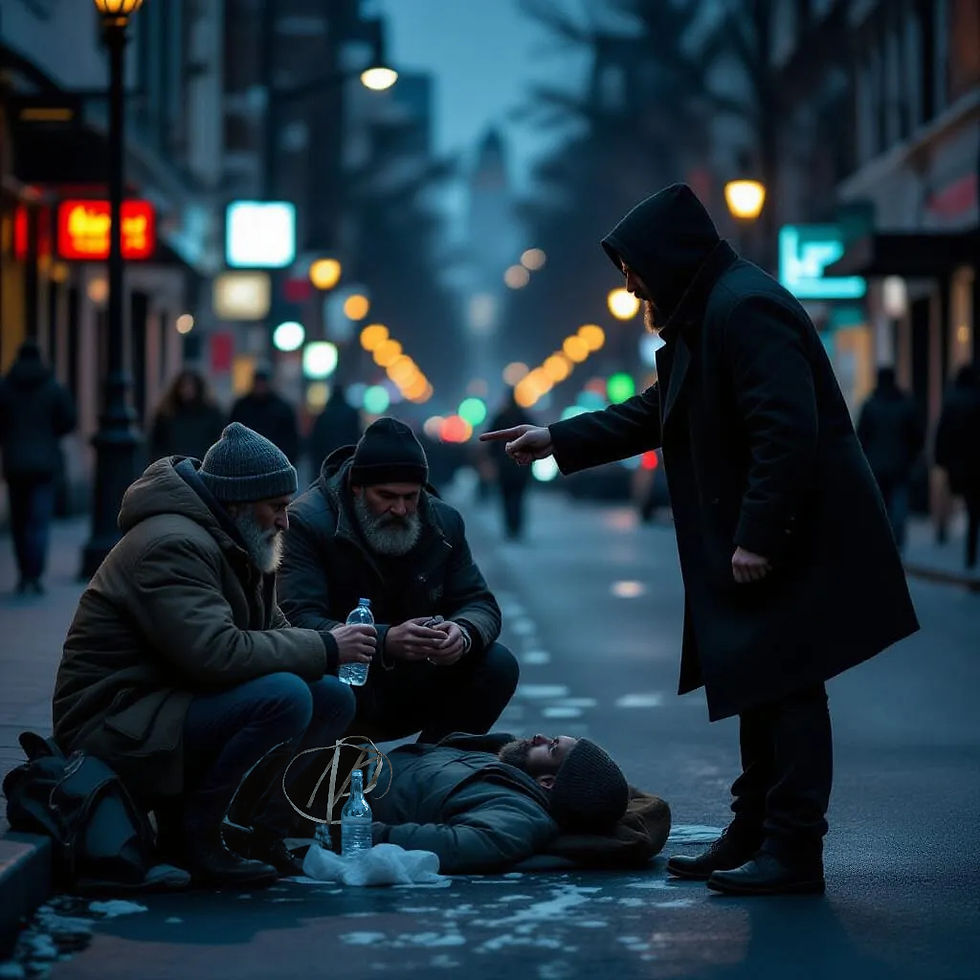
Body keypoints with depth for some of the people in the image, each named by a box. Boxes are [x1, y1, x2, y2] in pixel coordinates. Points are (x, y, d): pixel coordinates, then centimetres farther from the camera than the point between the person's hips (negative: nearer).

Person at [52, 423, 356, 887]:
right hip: (114, 732, -10)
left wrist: (323, 647, -6)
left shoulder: (234, 547, 13)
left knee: (333, 698, -2)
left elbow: (270, 631, 16)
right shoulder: (172, 545, -20)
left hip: (169, 708, 10)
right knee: (284, 697, -29)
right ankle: (192, 833, -15)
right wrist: (323, 648, -23)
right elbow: (218, 654, -32)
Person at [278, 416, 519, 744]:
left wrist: (464, 633, -25)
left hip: (409, 689, 5)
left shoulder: (443, 521, 2)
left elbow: (480, 604, 2)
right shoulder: (307, 521, -15)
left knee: (498, 665, -15)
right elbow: (298, 619, -26)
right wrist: (385, 641, -41)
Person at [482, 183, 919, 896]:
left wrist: (758, 537, -26)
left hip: (795, 542, -11)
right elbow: (658, 412, 27)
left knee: (785, 686, -7)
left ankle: (793, 855, -3)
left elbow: (786, 430, -26)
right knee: (761, 686, 15)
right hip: (763, 540, 11)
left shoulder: (745, 308, -18)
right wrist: (557, 441, 26)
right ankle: (755, 835, 23)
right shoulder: (708, 313, 16)